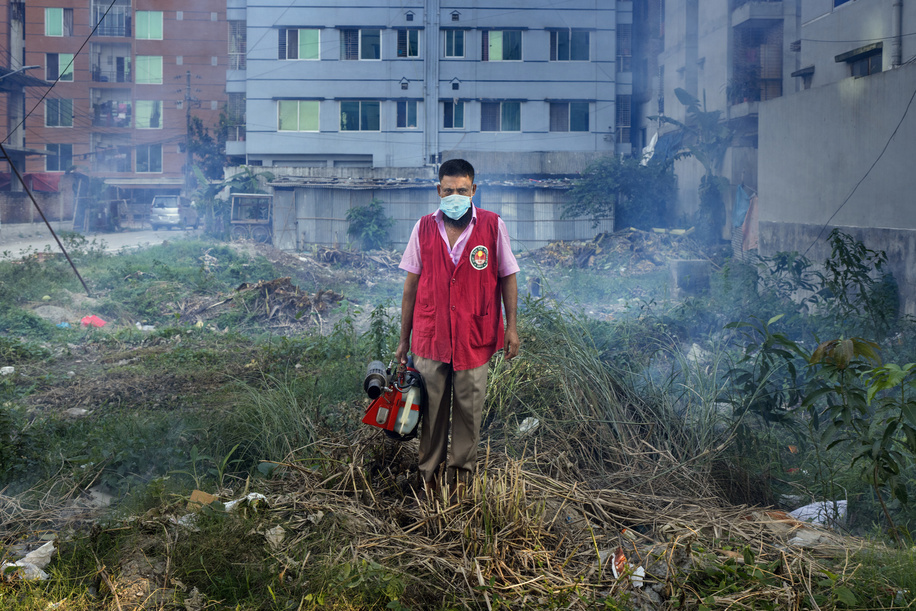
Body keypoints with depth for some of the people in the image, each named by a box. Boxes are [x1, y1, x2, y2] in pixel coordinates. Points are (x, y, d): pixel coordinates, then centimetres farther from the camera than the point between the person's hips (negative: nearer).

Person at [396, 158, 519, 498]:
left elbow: (507, 277, 5)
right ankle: (429, 473, 22)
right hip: (430, 336, 1)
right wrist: (404, 339, 7)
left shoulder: (493, 226, -3)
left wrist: (511, 327, 1)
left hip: (475, 337, -1)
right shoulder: (424, 228, 2)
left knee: (469, 408, 8)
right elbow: (411, 286, 6)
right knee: (431, 409, 7)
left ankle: (462, 472, 24)